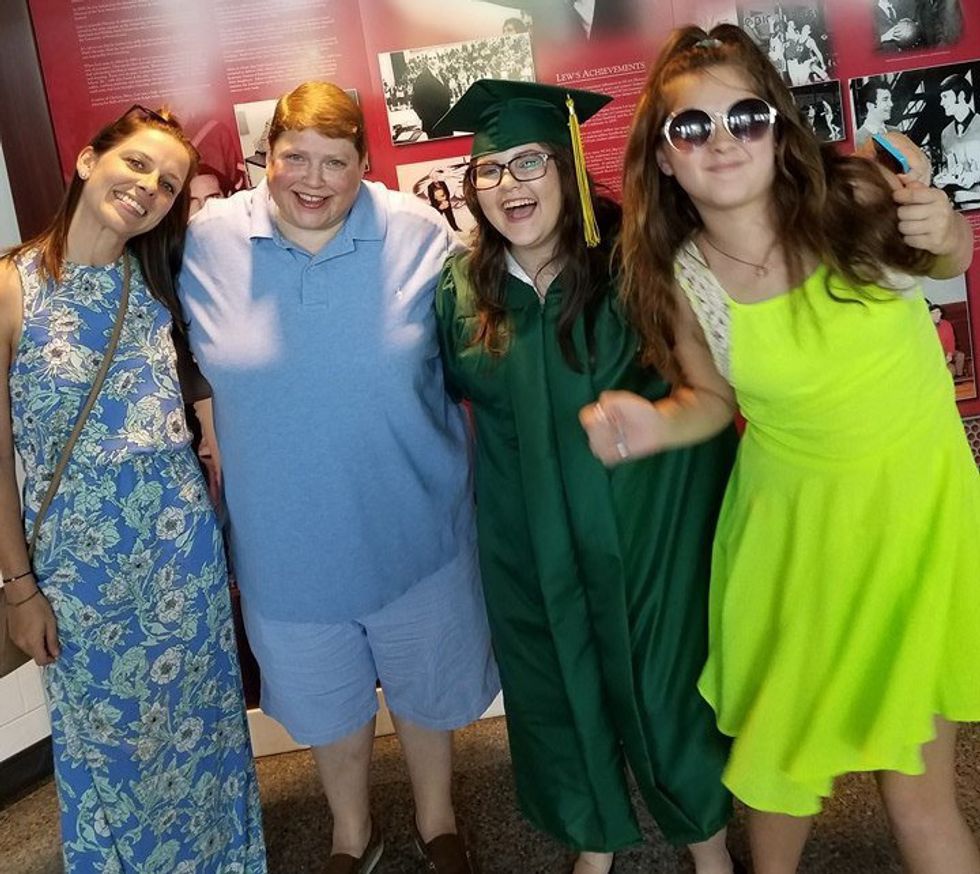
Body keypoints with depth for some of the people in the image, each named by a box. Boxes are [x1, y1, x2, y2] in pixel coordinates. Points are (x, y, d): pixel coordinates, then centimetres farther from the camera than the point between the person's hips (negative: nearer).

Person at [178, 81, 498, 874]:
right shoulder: (209, 241, -8)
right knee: (326, 697, 22)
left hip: (409, 522, -1)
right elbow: (196, 372, 7)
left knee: (426, 686, 20)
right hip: (287, 534, 1)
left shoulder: (418, 234, -11)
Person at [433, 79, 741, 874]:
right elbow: (450, 388, 12)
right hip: (531, 535, 3)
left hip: (646, 518, -2)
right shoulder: (463, 288, -5)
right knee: (558, 686, 17)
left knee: (660, 676, 13)